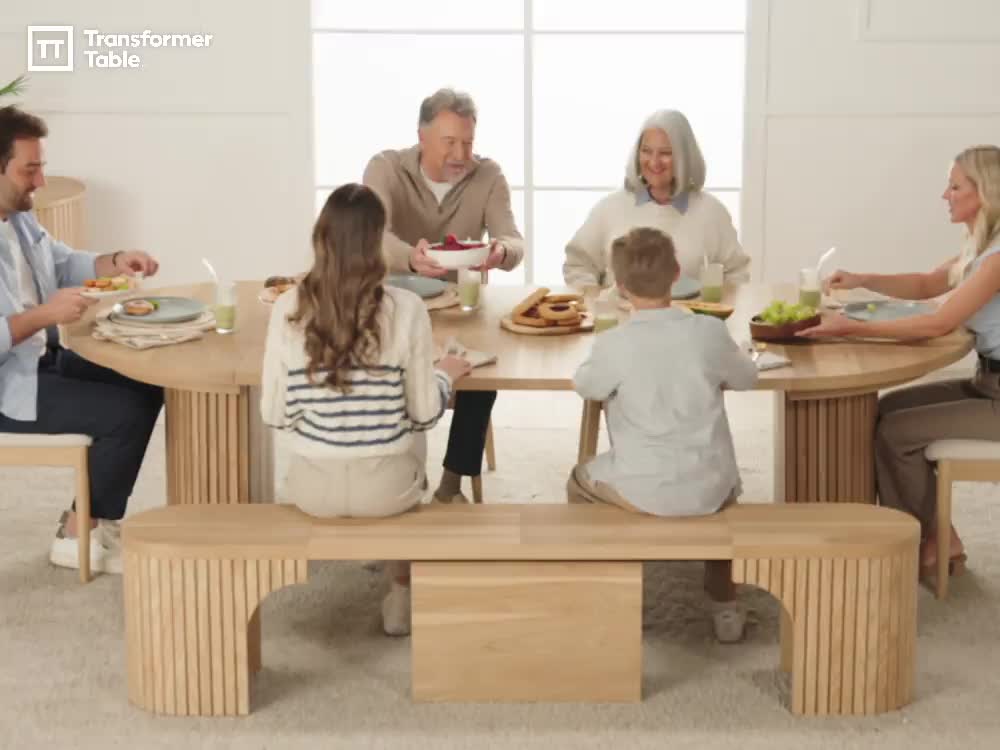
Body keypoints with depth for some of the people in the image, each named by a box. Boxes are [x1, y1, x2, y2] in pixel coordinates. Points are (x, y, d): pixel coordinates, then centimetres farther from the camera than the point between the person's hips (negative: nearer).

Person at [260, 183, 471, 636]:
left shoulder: (288, 309, -11)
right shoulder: (405, 309, -15)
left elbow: (275, 415, -5)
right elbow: (424, 414, -8)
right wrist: (445, 375, 13)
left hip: (313, 488, 2)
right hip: (384, 488, -1)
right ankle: (401, 595, 40)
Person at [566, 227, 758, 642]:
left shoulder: (613, 344, -16)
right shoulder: (710, 331, -10)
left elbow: (585, 385, 4)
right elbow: (746, 378, 9)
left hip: (642, 492, -2)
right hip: (710, 491, 2)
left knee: (579, 483, 29)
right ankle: (725, 605, 39)